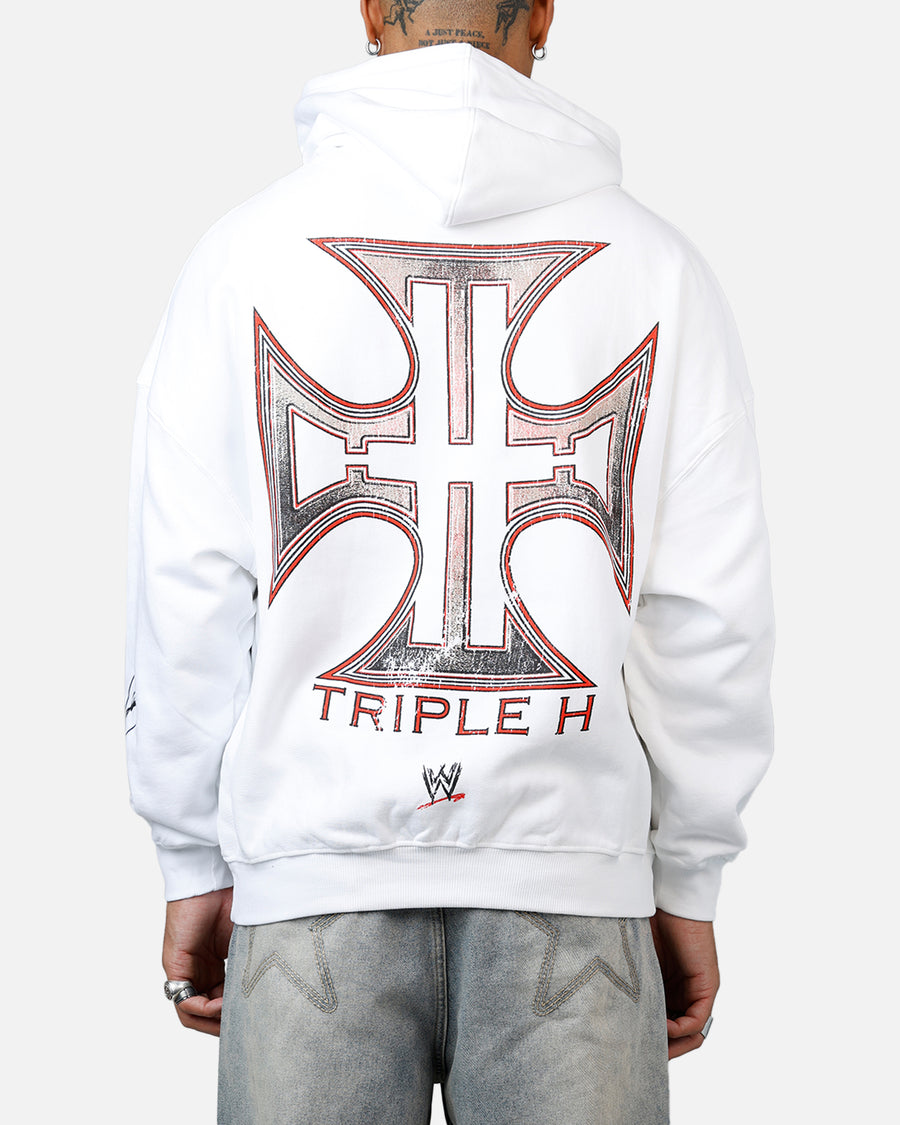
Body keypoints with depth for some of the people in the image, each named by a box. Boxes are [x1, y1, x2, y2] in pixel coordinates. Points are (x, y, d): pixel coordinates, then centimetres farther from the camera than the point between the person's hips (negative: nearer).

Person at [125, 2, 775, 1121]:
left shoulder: (248, 250, 0)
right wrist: (687, 883, 10)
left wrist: (194, 864, 9)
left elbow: (186, 595, 0)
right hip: (573, 868, 0)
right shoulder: (655, 262, 1)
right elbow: (708, 611, 1)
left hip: (314, 860, 0)